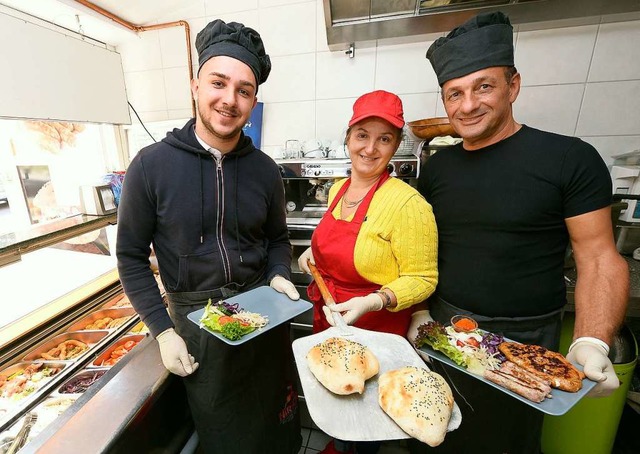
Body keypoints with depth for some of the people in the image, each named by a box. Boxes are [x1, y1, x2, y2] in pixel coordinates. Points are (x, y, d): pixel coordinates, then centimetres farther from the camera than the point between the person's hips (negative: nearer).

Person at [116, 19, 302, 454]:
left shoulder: (264, 169, -5)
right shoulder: (151, 165, -12)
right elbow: (131, 256, -4)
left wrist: (278, 277, -11)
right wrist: (163, 331, -7)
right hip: (197, 320, -1)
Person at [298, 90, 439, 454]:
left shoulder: (407, 203, -23)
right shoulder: (338, 190, 0)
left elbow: (422, 280, -18)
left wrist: (373, 301, -31)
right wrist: (316, 251, -1)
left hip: (374, 329, -6)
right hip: (327, 316, 7)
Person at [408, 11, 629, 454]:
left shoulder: (570, 158, -11)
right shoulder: (437, 166, 0)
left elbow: (599, 259, -9)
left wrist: (592, 343, -22)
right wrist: (419, 309, -3)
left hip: (523, 338, -3)